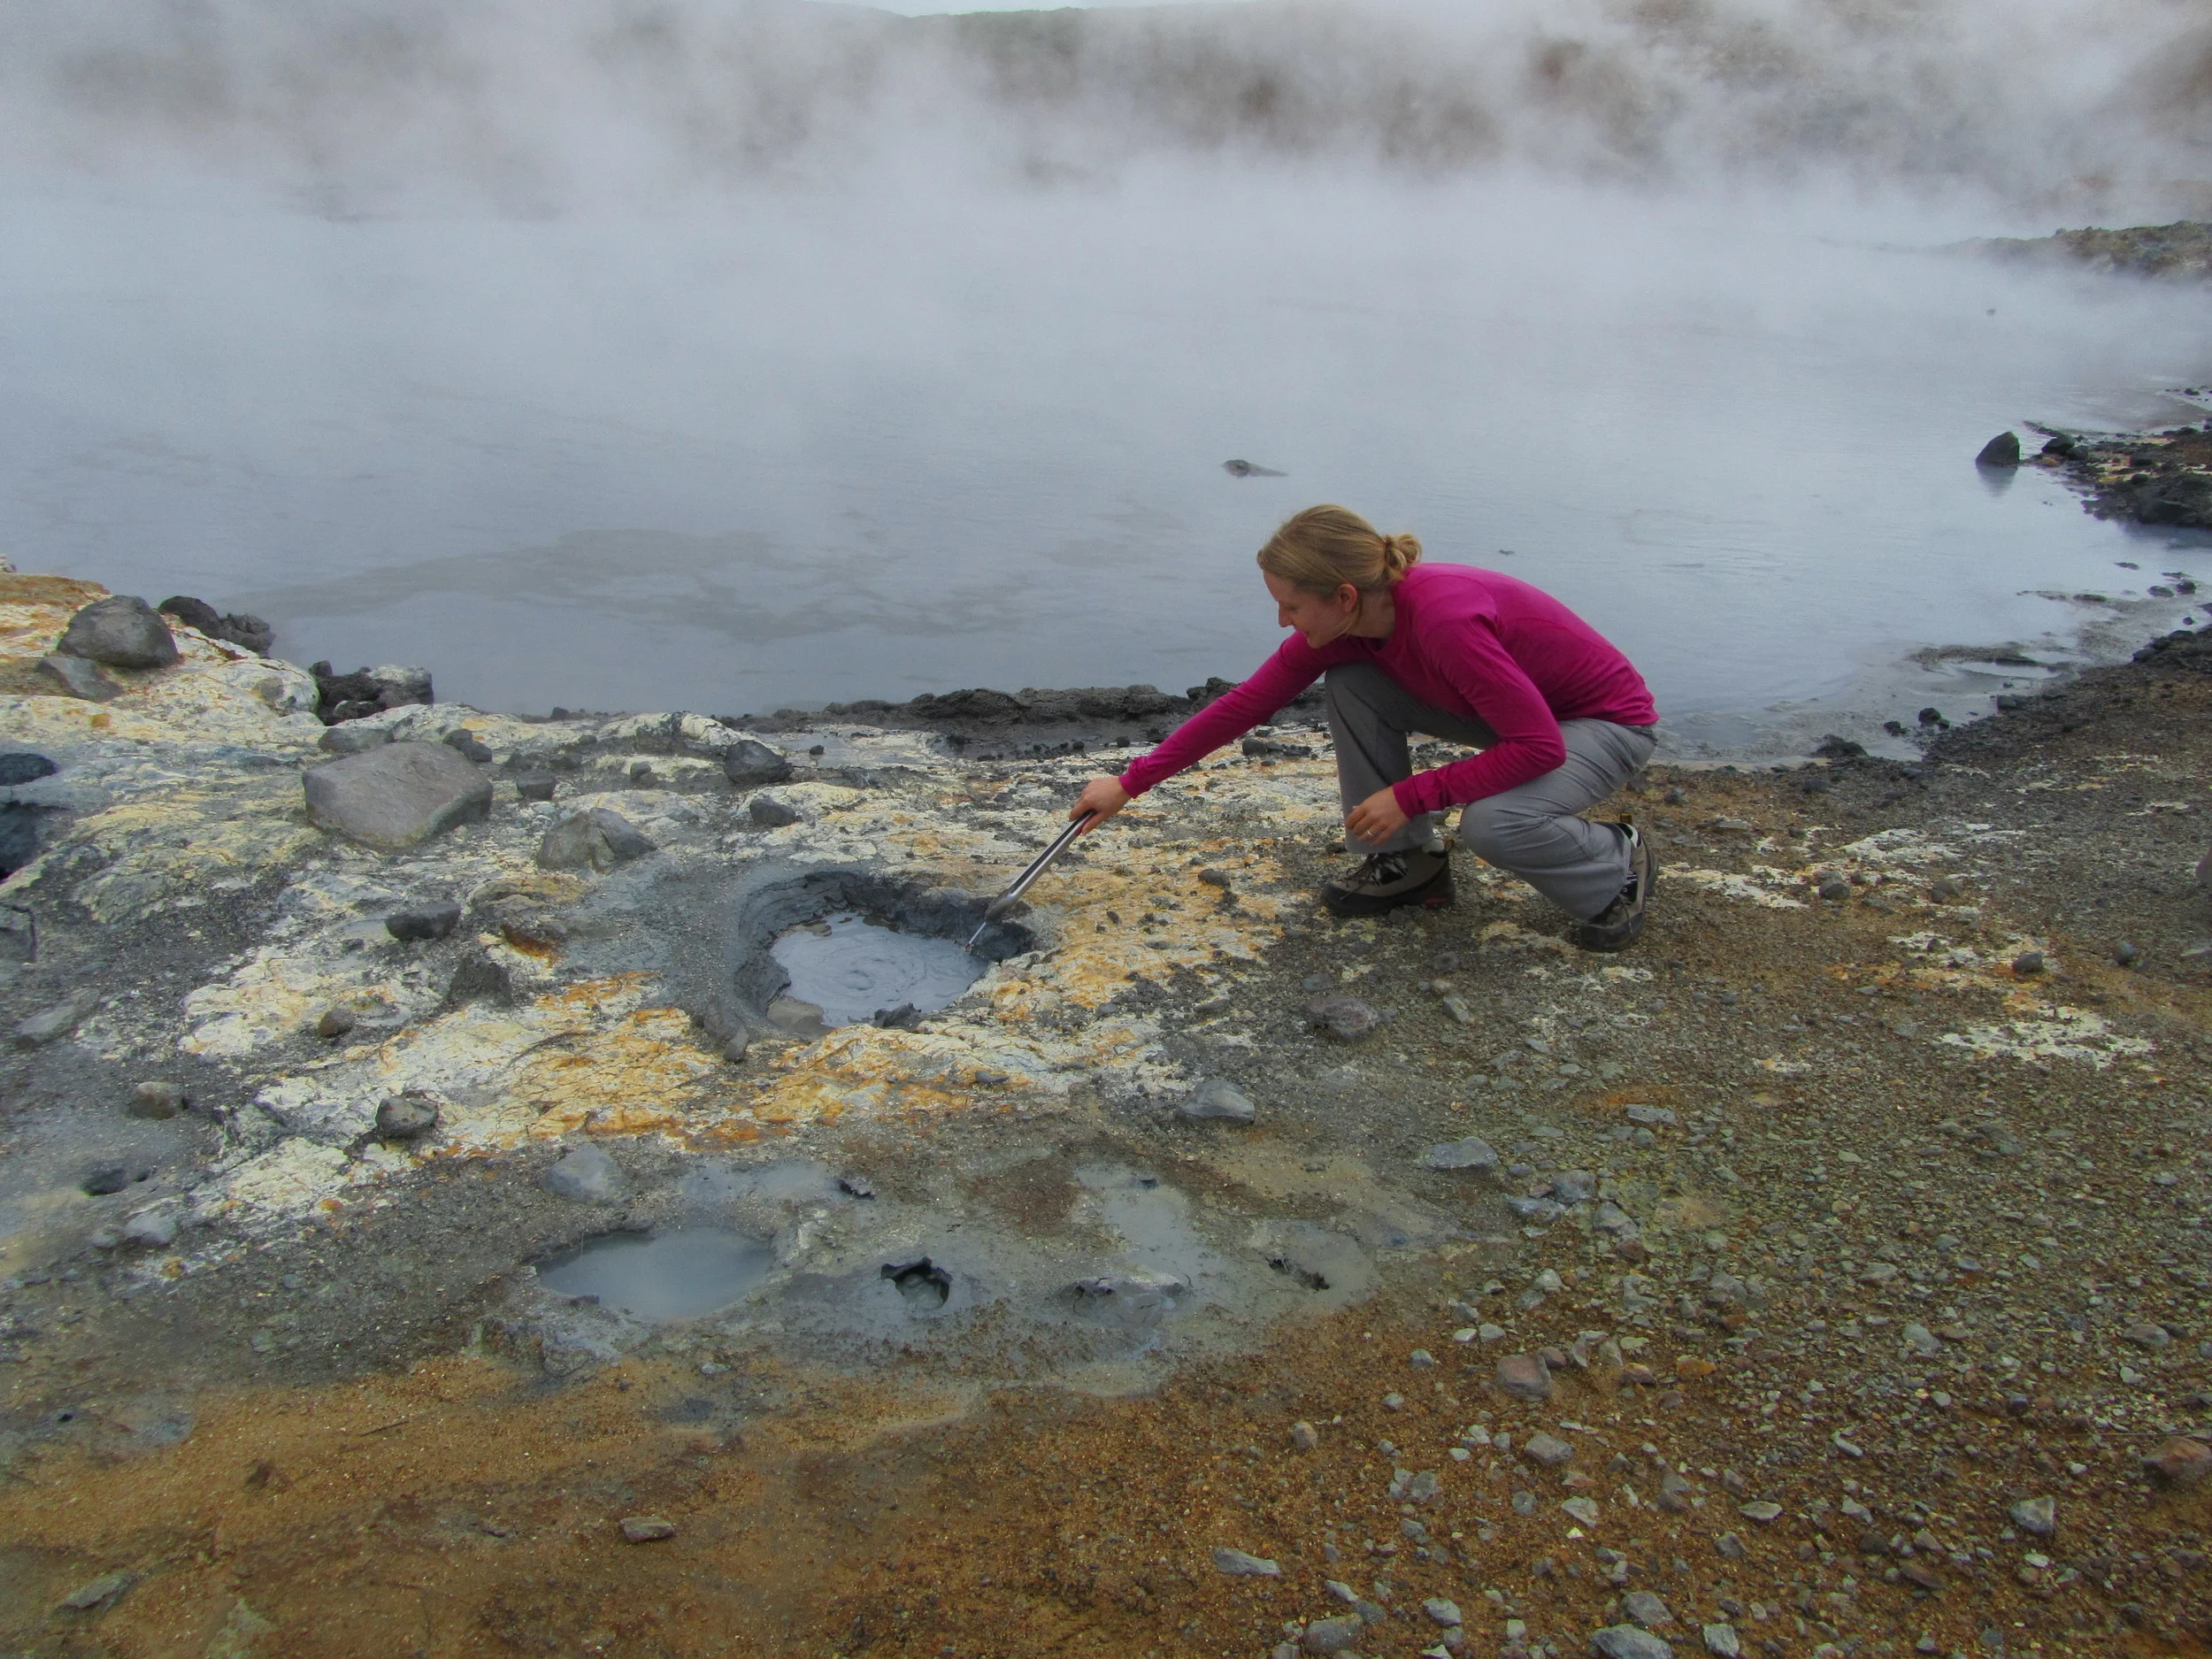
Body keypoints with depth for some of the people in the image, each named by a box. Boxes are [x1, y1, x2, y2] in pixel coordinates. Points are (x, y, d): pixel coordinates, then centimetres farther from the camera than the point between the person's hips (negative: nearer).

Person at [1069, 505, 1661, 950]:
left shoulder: (1444, 619, -37)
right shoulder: (1344, 624, -14)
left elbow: (1541, 747, -33)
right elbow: (1246, 703, -7)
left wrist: (1411, 794, -29)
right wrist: (1131, 783, -7)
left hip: (1606, 722, -7)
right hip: (1518, 707, 7)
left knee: (1491, 823, -35)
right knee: (1352, 684, -11)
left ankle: (1619, 867, -2)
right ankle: (1406, 862, 3)